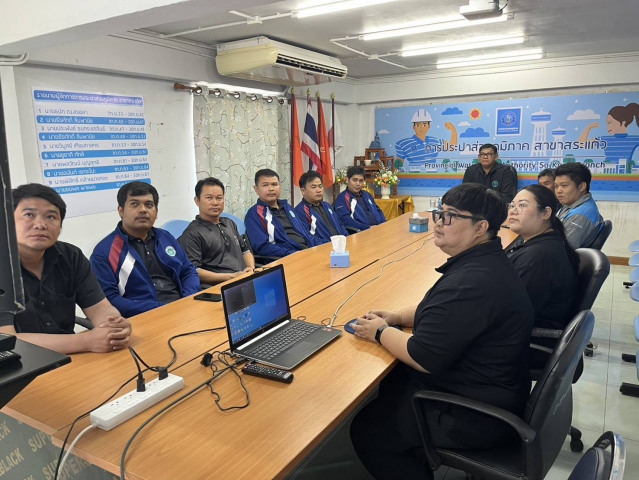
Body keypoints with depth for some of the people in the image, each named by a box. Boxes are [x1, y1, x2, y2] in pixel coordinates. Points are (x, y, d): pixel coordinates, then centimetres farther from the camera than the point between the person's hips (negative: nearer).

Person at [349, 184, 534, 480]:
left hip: (478, 415, -10)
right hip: (490, 391, 10)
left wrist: (380, 333, -12)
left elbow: (423, 358, -29)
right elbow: (446, 313, 16)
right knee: (390, 381, 21)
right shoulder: (487, 263, 2)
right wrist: (396, 317, 2)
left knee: (365, 431, -1)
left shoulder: (472, 281, -32)